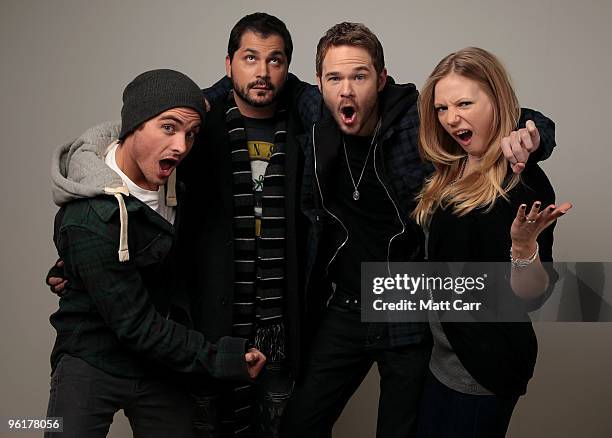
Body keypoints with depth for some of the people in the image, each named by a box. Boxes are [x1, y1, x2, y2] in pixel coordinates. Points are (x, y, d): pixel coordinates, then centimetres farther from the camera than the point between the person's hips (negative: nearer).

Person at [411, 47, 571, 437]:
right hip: (441, 357, 8)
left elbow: (530, 296, -21)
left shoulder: (524, 182, -18)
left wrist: (524, 244, -37)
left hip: (484, 368, -7)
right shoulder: (452, 172, 4)